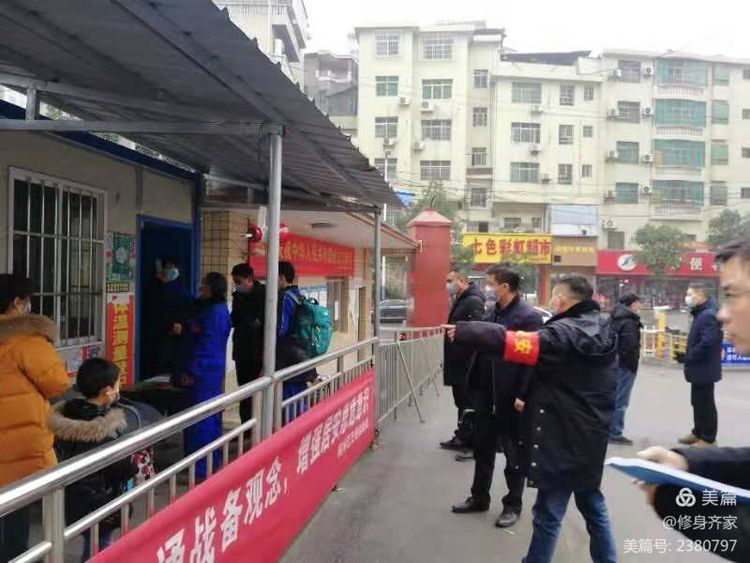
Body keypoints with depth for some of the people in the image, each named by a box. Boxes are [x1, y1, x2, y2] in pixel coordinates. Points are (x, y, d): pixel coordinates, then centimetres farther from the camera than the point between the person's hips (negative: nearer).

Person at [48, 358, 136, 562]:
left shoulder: (64, 417, -3)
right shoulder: (107, 428, -25)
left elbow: (60, 456, 9)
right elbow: (120, 470, -21)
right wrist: (137, 462, -2)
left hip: (72, 501, 7)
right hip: (100, 504, -7)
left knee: (91, 545, 21)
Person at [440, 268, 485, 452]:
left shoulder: (474, 302, -17)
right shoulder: (459, 301, 15)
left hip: (467, 364, -10)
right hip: (457, 363, 10)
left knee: (468, 403, -1)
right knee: (461, 401, 18)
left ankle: (470, 441, 8)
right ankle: (462, 437, 28)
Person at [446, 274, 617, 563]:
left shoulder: (564, 334, -19)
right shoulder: (604, 331, 5)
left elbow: (508, 342, -25)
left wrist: (461, 331, -18)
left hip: (563, 439, -8)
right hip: (591, 438, 8)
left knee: (549, 512, 4)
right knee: (592, 504, 21)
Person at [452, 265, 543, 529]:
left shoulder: (529, 317, -15)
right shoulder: (490, 314, 8)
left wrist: (523, 395, -21)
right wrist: (474, 387, 9)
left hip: (511, 399, -7)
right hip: (487, 397, 7)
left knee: (514, 454, 10)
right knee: (483, 450, 18)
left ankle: (513, 505, 25)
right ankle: (479, 498, 33)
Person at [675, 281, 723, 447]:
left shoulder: (709, 315, -21)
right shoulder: (701, 314, 13)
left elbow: (708, 343, -29)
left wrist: (687, 358, -21)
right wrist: (687, 356, 10)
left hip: (704, 370, -10)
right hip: (700, 369, 10)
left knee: (706, 404, 0)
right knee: (698, 402, 18)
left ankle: (708, 438, 10)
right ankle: (698, 432, 30)